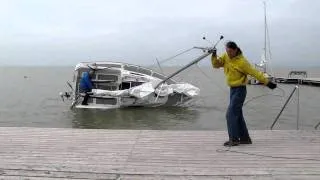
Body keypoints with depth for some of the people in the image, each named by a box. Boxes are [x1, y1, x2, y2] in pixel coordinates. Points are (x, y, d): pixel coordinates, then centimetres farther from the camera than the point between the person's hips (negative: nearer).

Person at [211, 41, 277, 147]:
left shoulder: (241, 62, -17)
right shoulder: (225, 57, 3)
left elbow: (254, 73, -13)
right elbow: (216, 65, 0)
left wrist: (267, 82, -9)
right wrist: (214, 56, -18)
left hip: (240, 90, -8)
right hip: (232, 89, 8)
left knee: (231, 114, -11)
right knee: (237, 114, 12)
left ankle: (234, 139, -3)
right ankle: (245, 138, 23)